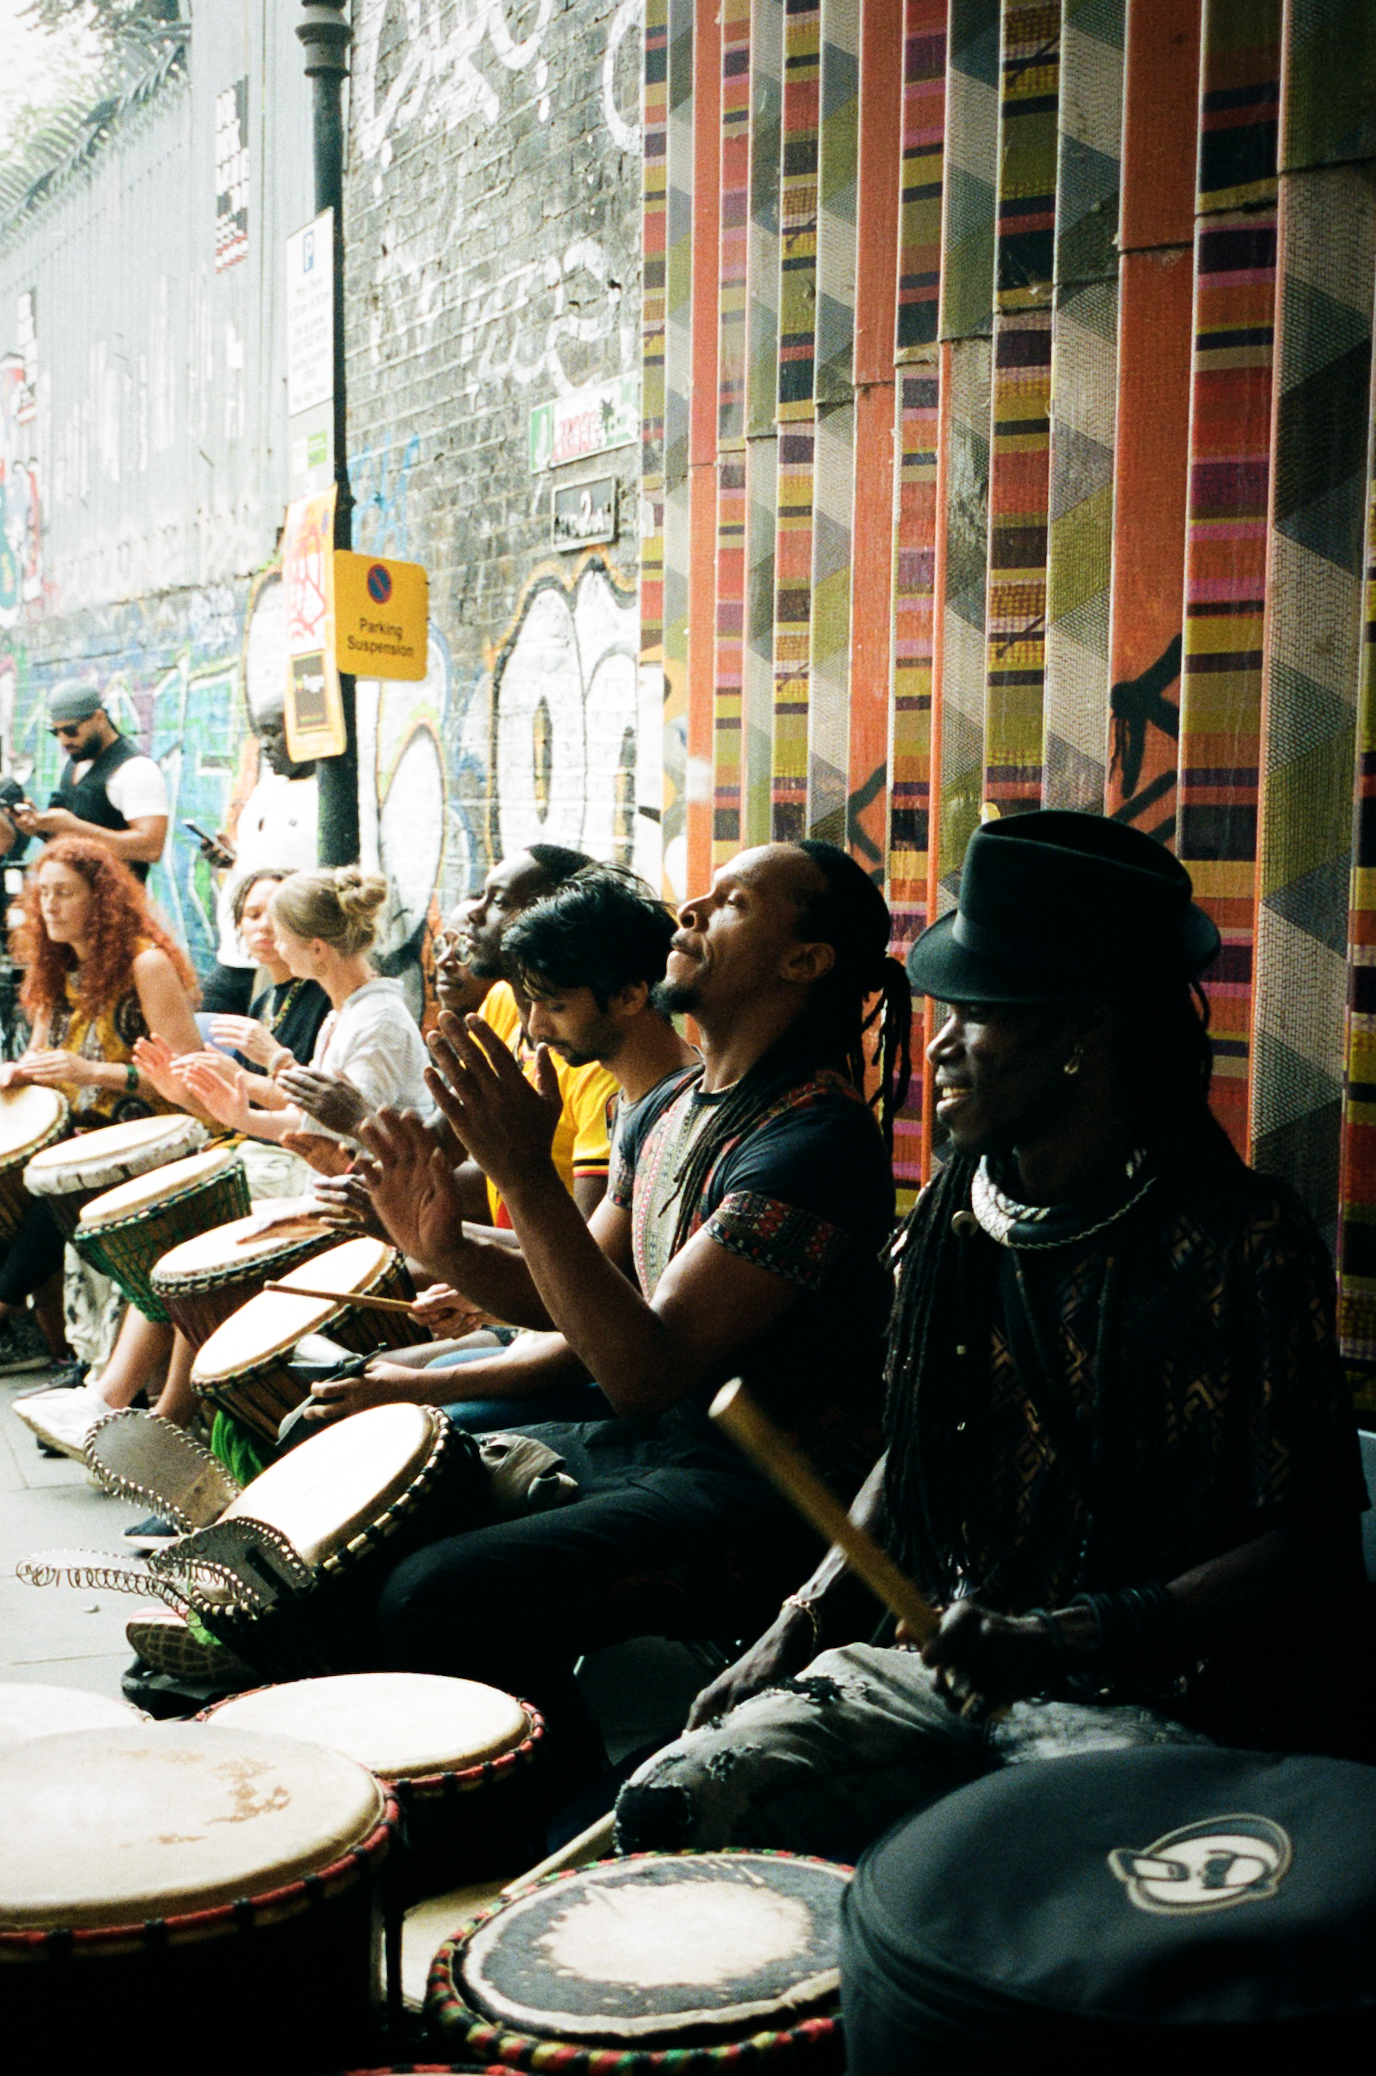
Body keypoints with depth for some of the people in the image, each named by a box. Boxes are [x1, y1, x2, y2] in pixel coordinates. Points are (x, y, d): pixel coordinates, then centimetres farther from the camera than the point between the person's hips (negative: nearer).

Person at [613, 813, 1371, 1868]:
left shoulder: (1243, 1243, -13)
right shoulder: (956, 1209, 7)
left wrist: (1058, 1643, -25)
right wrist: (799, 1625, 5)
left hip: (1153, 1696, -6)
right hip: (936, 1655, 6)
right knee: (670, 1807, -12)